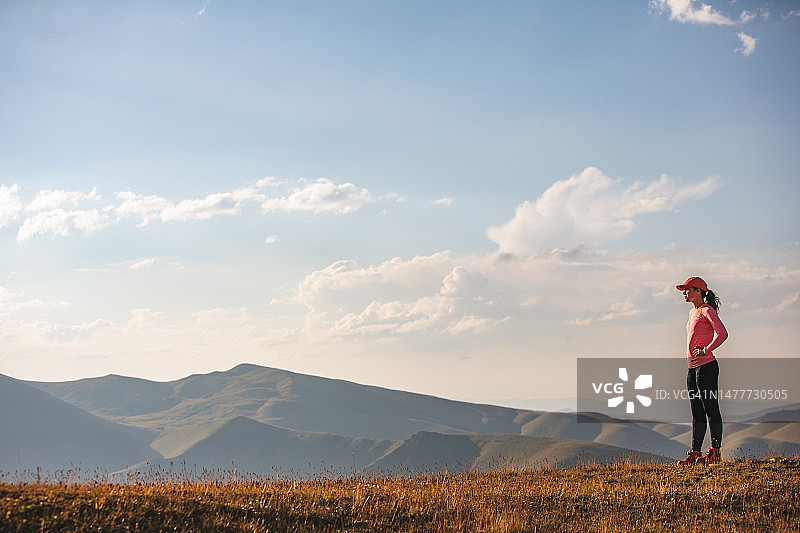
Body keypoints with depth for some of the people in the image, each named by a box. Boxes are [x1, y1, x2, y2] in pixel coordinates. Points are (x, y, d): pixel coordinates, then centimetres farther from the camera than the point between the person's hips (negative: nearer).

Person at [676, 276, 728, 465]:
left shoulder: (707, 311, -9)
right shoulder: (693, 312, 17)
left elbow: (722, 334, -23)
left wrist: (706, 350, -17)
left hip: (706, 366, -9)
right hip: (693, 368, 9)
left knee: (711, 410, -4)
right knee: (697, 413, 9)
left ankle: (715, 451, 0)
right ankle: (695, 453, 10)